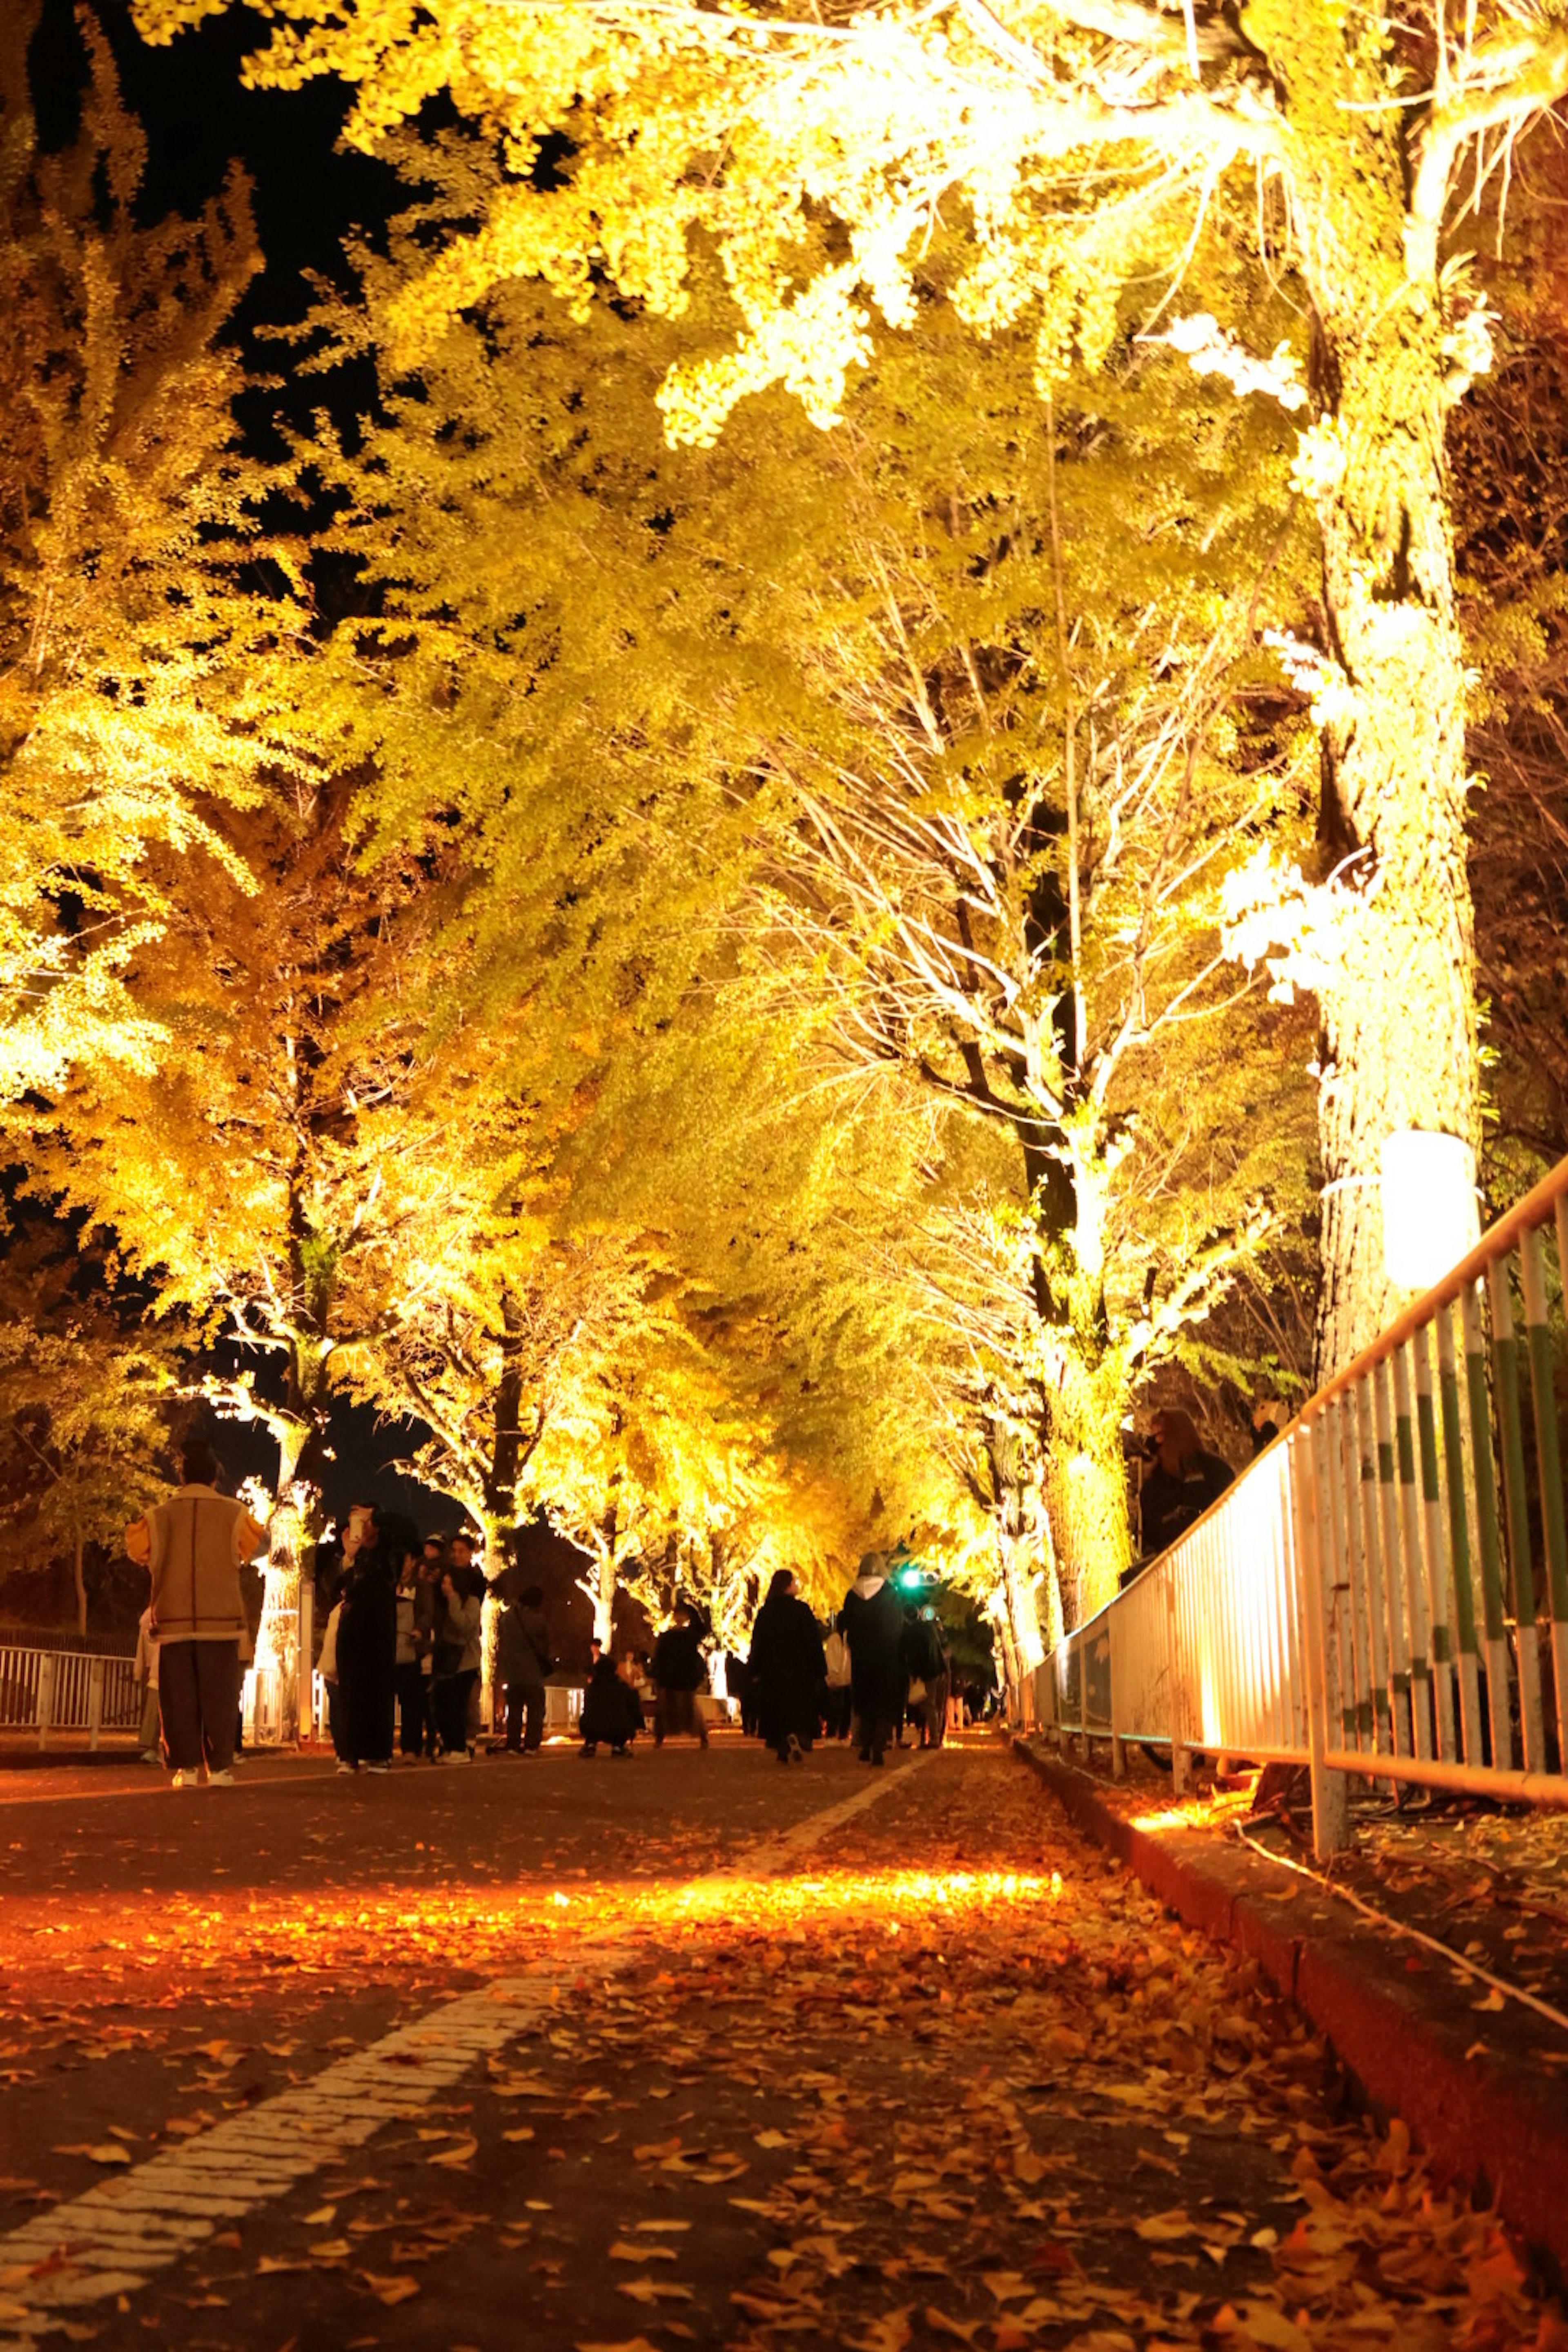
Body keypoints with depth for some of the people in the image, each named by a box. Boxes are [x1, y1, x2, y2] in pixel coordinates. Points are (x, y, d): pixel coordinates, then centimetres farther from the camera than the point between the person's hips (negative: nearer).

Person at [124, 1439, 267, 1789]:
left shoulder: (159, 1516, 0)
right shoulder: (233, 1514, -2)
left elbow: (138, 1551, 14)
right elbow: (255, 1548, 11)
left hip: (173, 1620, 1)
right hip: (220, 1620, -1)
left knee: (178, 1697, 6)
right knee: (219, 1696, 3)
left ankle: (184, 1767, 3)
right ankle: (219, 1767, -1)